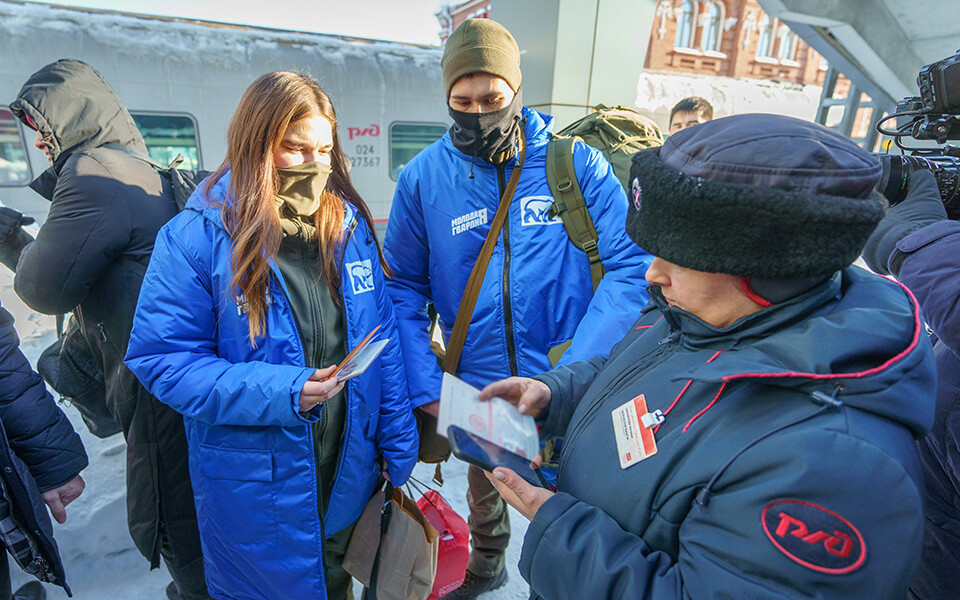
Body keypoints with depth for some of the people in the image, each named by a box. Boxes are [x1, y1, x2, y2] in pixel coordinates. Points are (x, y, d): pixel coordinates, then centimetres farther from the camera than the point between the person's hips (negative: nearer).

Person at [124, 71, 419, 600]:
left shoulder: (349, 224, -3)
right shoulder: (196, 237, -15)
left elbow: (382, 339, -1)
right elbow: (161, 358, -13)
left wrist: (398, 448, -1)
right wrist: (279, 391, -26)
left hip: (349, 472, 4)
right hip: (256, 491, -3)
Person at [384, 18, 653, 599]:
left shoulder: (576, 161, -10)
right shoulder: (423, 176, -5)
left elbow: (631, 265, -12)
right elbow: (404, 286, 0)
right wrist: (424, 386, -11)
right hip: (476, 391, 2)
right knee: (485, 493, 27)